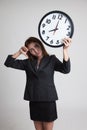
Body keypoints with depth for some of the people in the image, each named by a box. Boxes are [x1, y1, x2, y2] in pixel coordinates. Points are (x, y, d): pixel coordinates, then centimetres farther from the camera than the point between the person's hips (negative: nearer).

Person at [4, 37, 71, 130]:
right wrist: (19, 52, -8)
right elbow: (8, 63, 5)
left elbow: (66, 69, -17)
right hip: (34, 102, 3)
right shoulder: (28, 62, 7)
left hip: (48, 101, -3)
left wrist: (65, 50, -28)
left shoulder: (51, 59, -1)